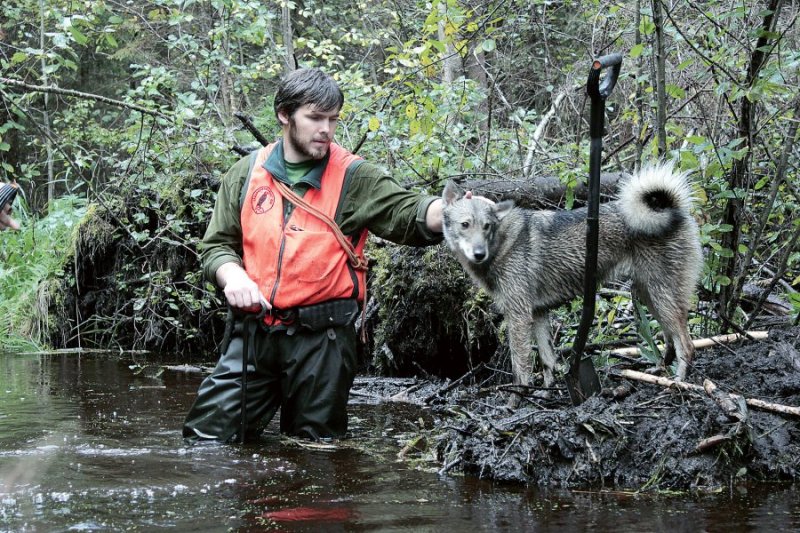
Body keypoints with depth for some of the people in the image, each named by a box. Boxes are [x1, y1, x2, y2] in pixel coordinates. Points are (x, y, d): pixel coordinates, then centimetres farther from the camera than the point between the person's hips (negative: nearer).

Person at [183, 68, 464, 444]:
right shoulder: (247, 173, 9)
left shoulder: (354, 178, 1)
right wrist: (232, 275, -9)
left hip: (322, 338, -2)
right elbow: (216, 244, 13)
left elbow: (410, 215, -11)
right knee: (205, 440, 3)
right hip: (252, 332, 2)